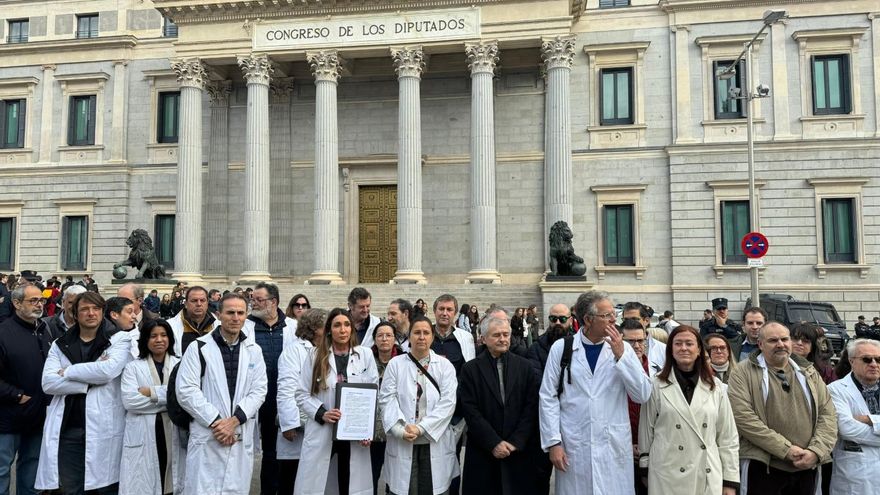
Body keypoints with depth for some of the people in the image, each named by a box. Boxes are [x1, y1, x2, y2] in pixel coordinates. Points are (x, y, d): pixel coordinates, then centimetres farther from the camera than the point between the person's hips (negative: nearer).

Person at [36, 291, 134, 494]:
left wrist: (67, 371, -7)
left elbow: (108, 370, -19)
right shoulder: (61, 344, 10)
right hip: (68, 429, 3)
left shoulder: (119, 339, -1)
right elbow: (48, 383, -4)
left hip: (104, 429, -3)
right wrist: (91, 380, -13)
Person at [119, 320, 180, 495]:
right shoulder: (133, 367, 6)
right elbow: (129, 401, -9)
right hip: (142, 436, -1)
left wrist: (152, 392, -11)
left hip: (172, 434, 1)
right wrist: (168, 397, -9)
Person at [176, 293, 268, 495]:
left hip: (242, 437, 3)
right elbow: (186, 391, -8)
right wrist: (216, 422, -12)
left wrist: (234, 420, -11)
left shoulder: (254, 351, 8)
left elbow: (258, 391, 2)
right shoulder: (199, 348, -1)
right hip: (207, 436, -3)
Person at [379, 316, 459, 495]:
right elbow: (387, 399, -1)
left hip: (435, 442, 0)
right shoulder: (395, 364, 5)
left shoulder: (445, 365, 4)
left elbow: (448, 402, -5)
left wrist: (421, 428, -13)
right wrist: (400, 430, -15)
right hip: (402, 442, 0)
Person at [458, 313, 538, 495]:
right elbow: (470, 411, -6)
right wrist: (494, 443, -11)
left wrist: (516, 442, -7)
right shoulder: (470, 369, 0)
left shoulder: (525, 366, 6)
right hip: (482, 453, -1)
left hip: (518, 451, 1)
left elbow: (531, 407, 1)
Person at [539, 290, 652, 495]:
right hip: (573, 447, -1)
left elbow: (643, 395, -5)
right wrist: (553, 442, -6)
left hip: (615, 446, 1)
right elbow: (548, 397, -1)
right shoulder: (561, 348, -2)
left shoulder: (623, 348, 1)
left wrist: (621, 356, -13)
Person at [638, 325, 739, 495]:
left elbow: (728, 436, 6)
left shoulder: (715, 386, 4)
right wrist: (645, 473, 5)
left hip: (708, 477, 2)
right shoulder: (656, 385, -3)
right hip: (667, 478, -2)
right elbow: (646, 431, 2)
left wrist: (730, 481, 4)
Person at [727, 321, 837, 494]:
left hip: (807, 467, 5)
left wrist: (816, 451, -8)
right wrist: (786, 449, -16)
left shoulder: (808, 372, 11)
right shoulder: (743, 373, -4)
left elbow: (827, 414, 7)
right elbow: (743, 417, -15)